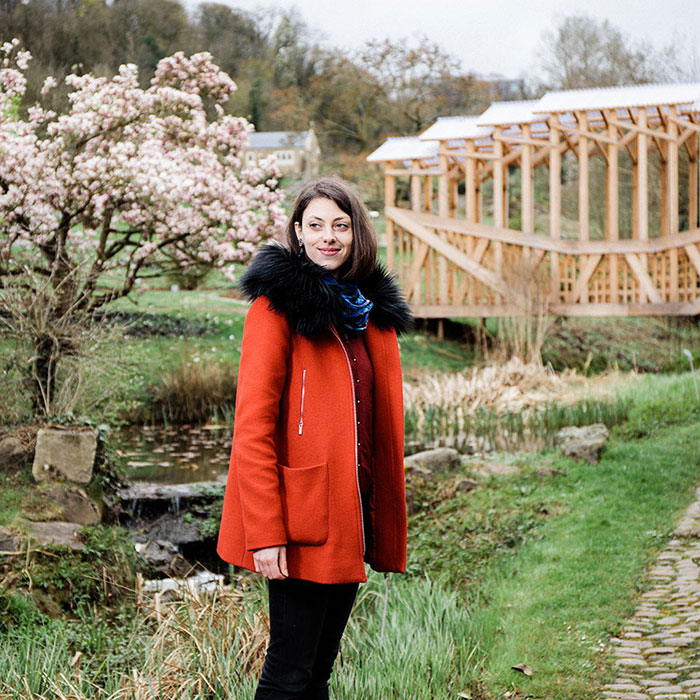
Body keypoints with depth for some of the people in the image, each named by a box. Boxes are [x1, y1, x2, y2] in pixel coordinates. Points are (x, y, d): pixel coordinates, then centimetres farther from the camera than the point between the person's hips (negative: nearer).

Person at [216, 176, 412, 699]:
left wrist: (387, 516, 12)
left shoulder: (371, 310, 13)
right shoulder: (278, 307, -9)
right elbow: (252, 426, -14)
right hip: (304, 518, -7)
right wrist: (264, 532, -20)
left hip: (354, 513, 7)